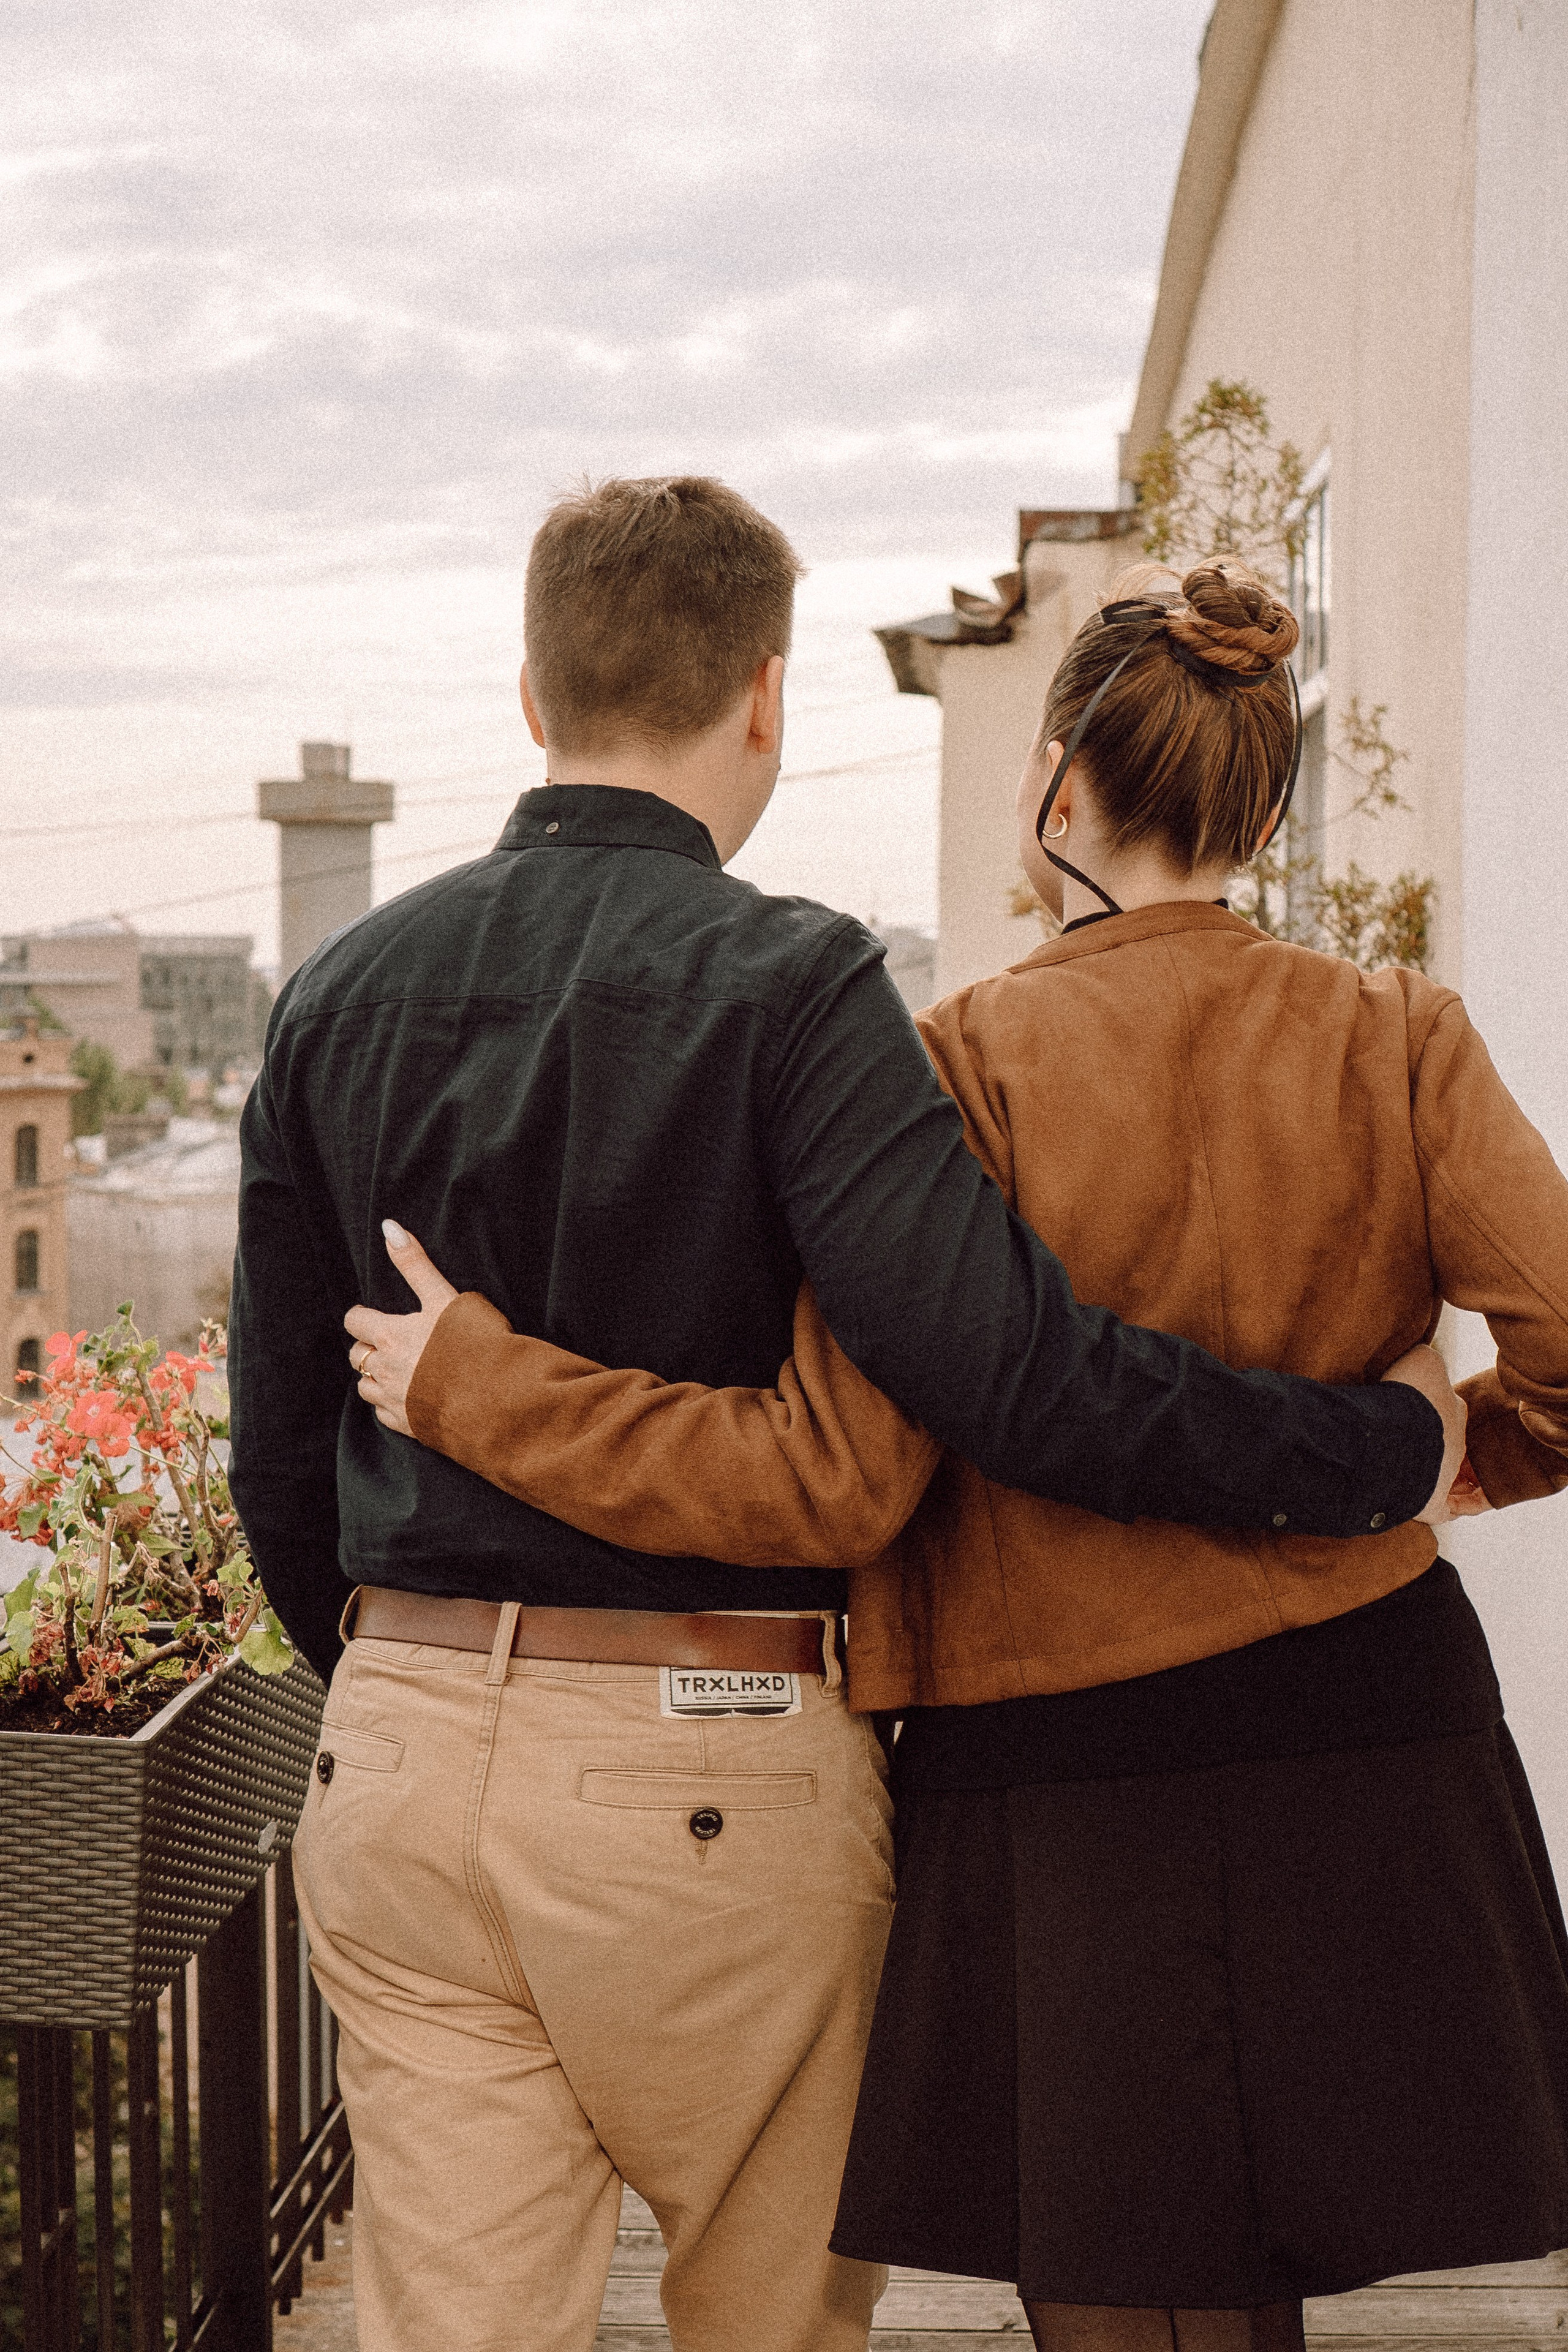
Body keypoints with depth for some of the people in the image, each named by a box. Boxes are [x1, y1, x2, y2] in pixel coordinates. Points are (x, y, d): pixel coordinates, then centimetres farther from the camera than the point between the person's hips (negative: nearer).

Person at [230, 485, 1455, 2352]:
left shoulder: (341, 992, 5)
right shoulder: (784, 985, -13)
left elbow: (277, 1443, 9)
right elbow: (1004, 1367, -23)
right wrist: (1395, 1448, -12)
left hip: (397, 1759, 5)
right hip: (708, 1770, -4)